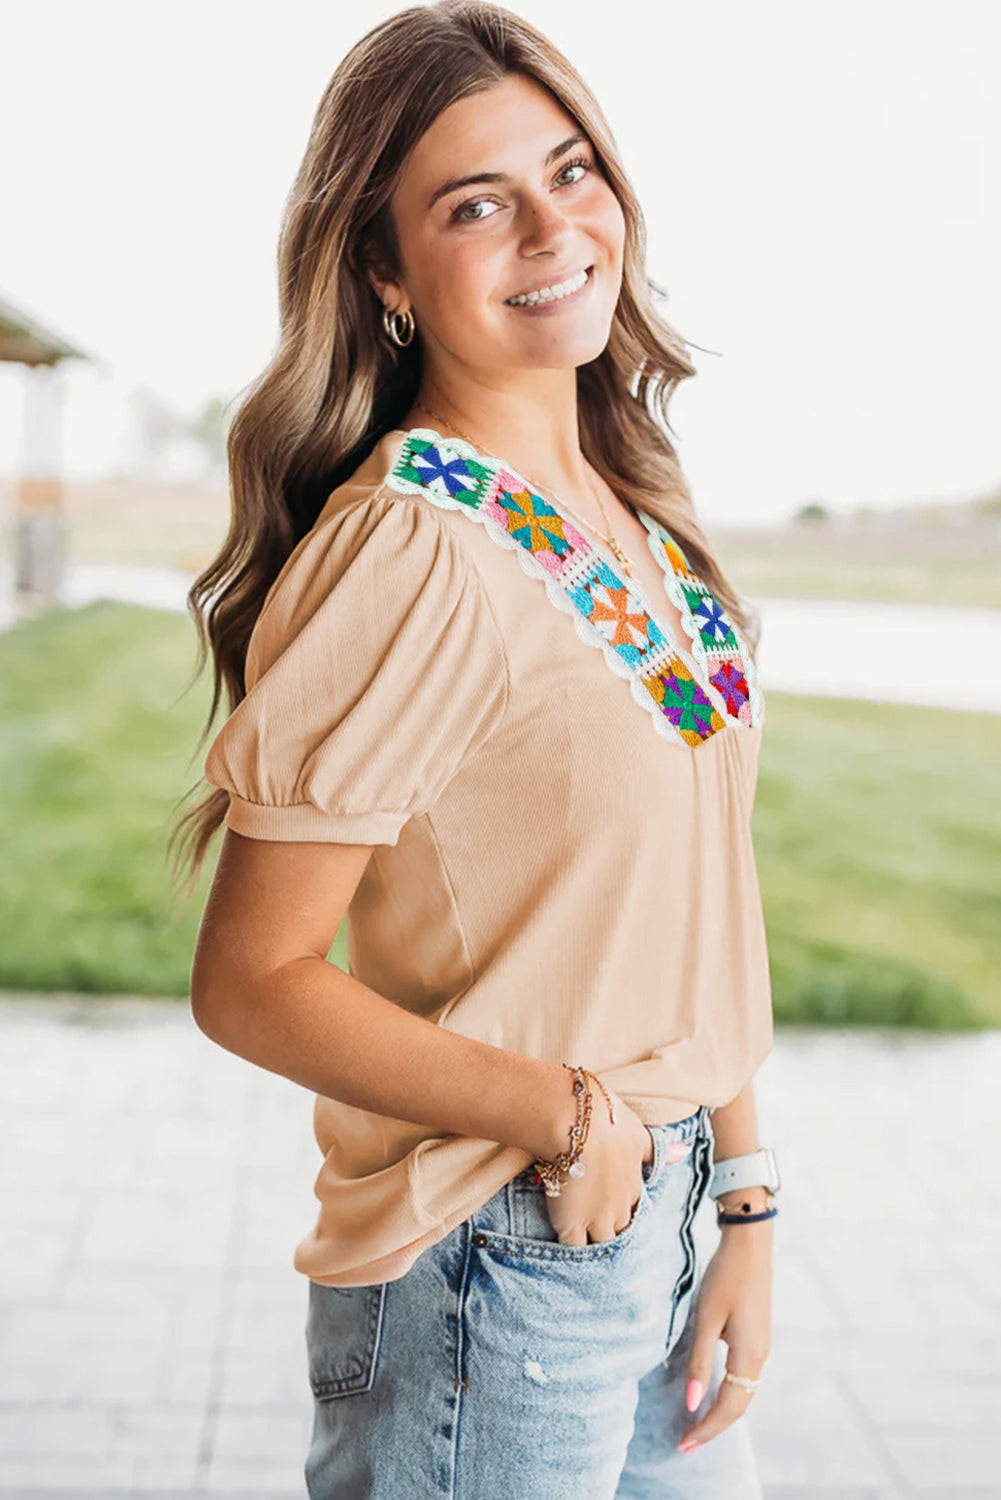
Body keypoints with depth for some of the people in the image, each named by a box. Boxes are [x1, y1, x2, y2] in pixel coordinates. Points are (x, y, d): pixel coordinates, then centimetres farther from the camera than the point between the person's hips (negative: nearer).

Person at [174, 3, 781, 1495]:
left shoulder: (633, 509, 3)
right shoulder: (404, 551, -21)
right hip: (496, 1268, -7)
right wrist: (570, 1119, -18)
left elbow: (686, 905, 7)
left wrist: (747, 1198, 5)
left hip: (679, 1209, 7)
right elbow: (250, 981, -18)